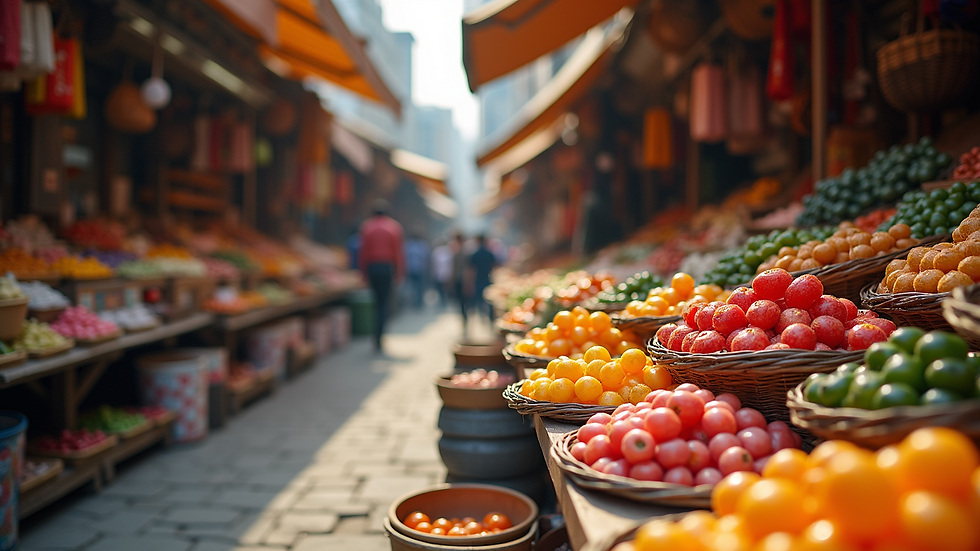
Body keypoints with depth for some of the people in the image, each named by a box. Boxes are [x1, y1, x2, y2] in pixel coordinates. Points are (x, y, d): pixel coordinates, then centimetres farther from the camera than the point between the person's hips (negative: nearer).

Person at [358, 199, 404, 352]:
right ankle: (378, 339, -6)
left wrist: (363, 271, 7)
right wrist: (399, 272, 0)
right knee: (383, 303, 1)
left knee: (378, 301, 17)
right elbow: (399, 251, -3)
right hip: (388, 267, -2)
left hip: (372, 267, 2)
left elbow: (363, 251, 1)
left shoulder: (366, 226, 4)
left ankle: (378, 335, 20)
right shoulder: (394, 227, 1)